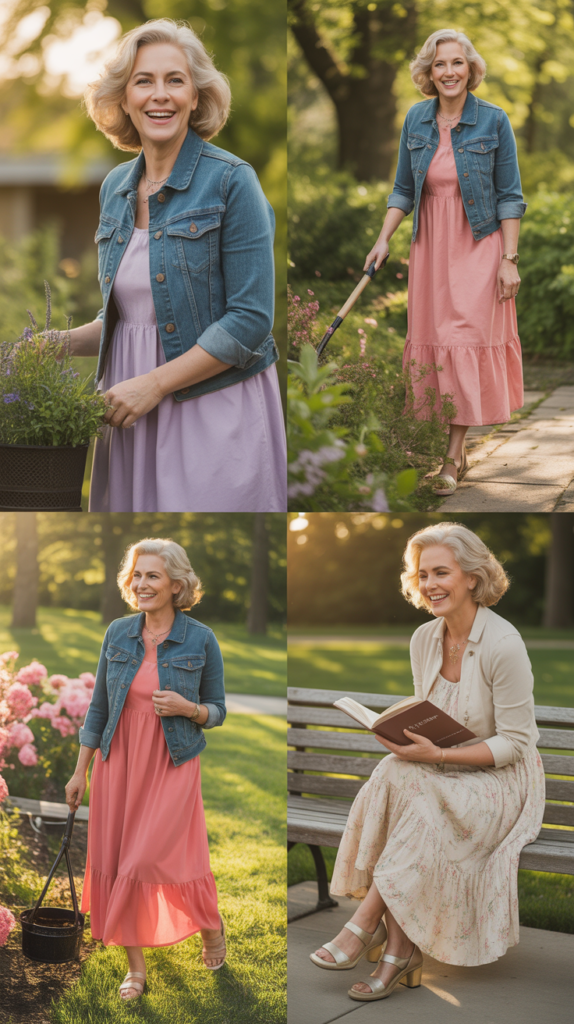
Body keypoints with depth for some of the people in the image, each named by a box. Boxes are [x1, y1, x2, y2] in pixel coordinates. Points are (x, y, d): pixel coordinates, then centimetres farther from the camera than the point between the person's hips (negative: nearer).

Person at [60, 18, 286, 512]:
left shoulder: (231, 181, -8)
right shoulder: (116, 188, 11)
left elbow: (251, 320, -13)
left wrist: (155, 383, -15)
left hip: (216, 410, -5)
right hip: (131, 415, 6)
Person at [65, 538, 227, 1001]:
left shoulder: (201, 641, -6)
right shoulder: (118, 634, 2)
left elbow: (217, 711, 2)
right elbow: (99, 707, 9)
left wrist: (186, 708, -19)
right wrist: (80, 772, 9)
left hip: (172, 768, -3)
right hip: (118, 763, 4)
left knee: (157, 860, -7)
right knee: (115, 865, 5)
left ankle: (212, 927, 23)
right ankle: (136, 966, 20)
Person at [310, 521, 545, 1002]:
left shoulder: (503, 645, -18)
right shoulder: (424, 639, 4)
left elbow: (514, 743, -16)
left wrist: (437, 754, -24)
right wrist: (405, 736, -8)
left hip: (502, 778, -6)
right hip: (440, 772, 6)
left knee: (413, 795, -32)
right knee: (393, 778, -27)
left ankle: (364, 925, -21)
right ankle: (399, 950, -27)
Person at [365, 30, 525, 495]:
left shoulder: (493, 121, -6)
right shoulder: (416, 120, 5)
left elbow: (509, 196, -4)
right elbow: (404, 189, 12)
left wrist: (509, 259, -10)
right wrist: (384, 239, 0)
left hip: (478, 246, -4)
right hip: (429, 245, 4)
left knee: (467, 340, -7)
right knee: (432, 342, 4)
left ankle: (453, 459, -3)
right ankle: (455, 447, 15)